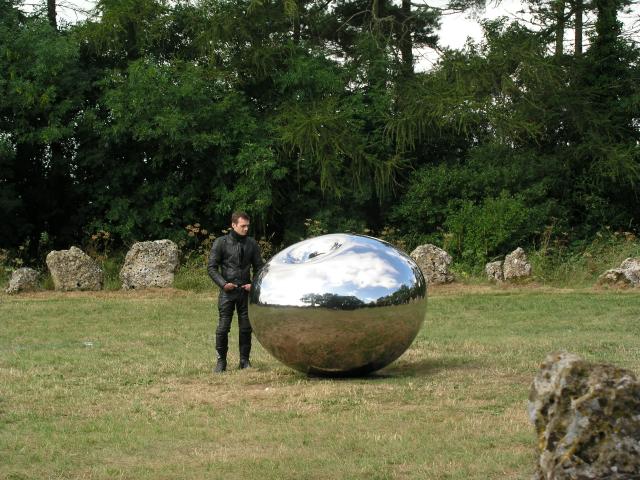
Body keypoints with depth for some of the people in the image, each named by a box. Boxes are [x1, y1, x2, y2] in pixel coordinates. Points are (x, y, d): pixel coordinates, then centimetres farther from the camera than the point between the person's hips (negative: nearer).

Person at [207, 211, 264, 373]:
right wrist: (223, 283, -13)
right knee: (223, 327, -5)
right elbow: (211, 267, -1)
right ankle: (221, 361, 6)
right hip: (227, 291, -3)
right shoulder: (221, 243, -2)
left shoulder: (252, 244, 7)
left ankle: (244, 361, 15)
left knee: (246, 327, 4)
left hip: (245, 291, 3)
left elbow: (259, 266, 14)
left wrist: (254, 284, -2)